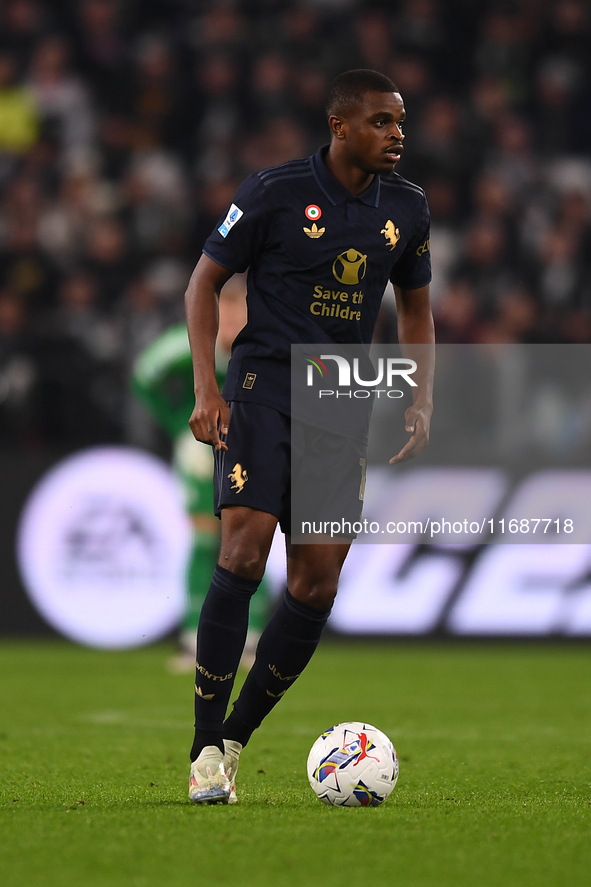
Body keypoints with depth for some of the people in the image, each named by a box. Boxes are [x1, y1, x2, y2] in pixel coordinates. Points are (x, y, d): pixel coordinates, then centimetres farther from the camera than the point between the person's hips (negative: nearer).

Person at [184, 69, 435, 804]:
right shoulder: (274, 192, -7)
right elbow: (204, 281, 0)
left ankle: (236, 740, 13)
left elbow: (415, 307, 20)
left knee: (316, 585, -2)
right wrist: (206, 390, -10)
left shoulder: (407, 209, 7)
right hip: (264, 380, -5)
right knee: (244, 553, -20)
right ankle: (206, 752, -14)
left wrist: (421, 400, 7)